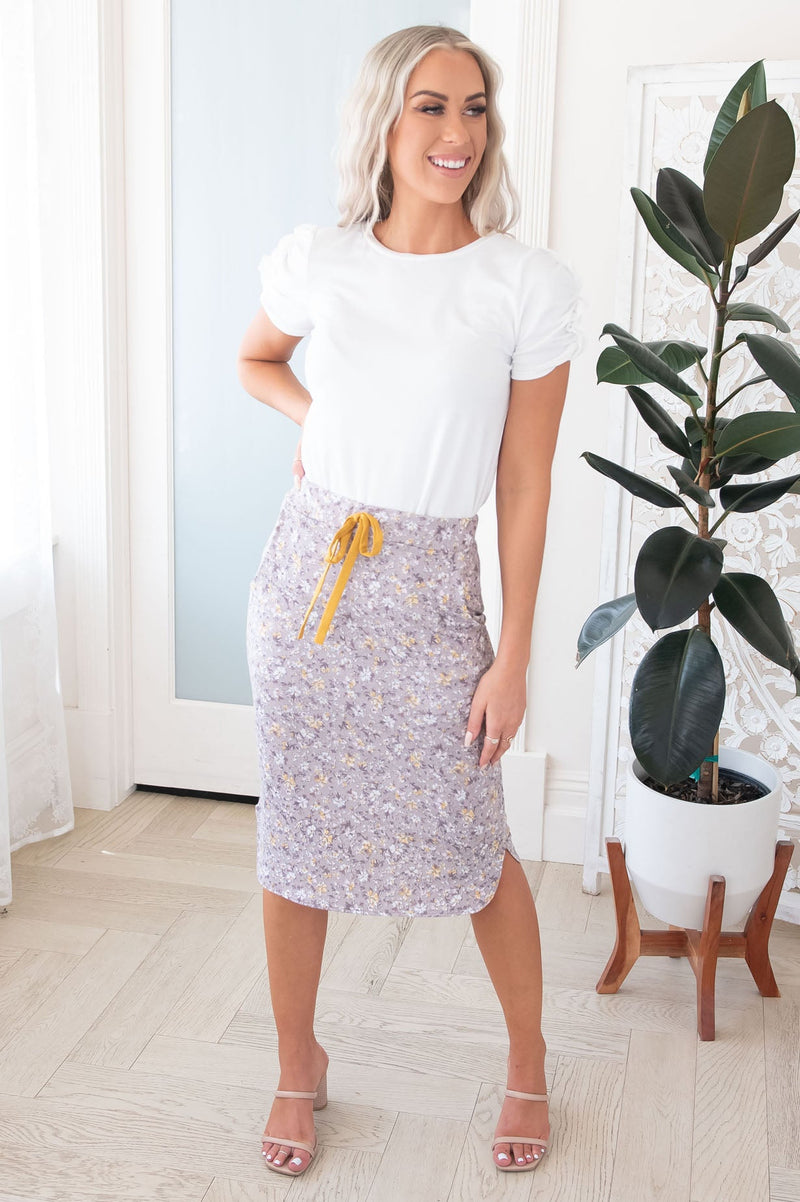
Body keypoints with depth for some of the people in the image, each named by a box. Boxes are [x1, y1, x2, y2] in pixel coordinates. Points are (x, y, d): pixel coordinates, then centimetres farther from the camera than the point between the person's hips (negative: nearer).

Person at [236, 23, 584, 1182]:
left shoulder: (531, 284, -7)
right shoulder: (314, 261, 0)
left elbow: (525, 486, -5)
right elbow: (256, 360, 22)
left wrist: (513, 659, -5)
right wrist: (318, 418, 1)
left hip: (428, 588, -2)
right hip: (307, 567, 3)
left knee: (476, 847, 7)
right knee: (293, 836, 12)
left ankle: (529, 1062, 35)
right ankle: (299, 1064, 35)